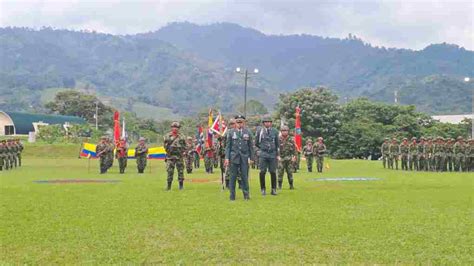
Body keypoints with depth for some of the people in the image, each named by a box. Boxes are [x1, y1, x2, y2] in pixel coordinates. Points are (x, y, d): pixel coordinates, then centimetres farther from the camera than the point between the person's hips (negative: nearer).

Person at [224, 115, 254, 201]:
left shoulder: (247, 132, 6)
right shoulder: (231, 132, 4)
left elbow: (251, 146, 9)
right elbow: (228, 146, 4)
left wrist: (251, 158, 5)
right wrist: (227, 158, -4)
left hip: (244, 158, 0)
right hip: (234, 158, 0)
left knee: (245, 177, 0)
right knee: (233, 177, 2)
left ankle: (246, 195, 9)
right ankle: (232, 195, 9)